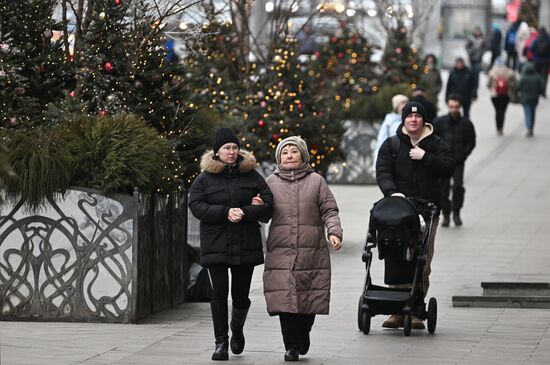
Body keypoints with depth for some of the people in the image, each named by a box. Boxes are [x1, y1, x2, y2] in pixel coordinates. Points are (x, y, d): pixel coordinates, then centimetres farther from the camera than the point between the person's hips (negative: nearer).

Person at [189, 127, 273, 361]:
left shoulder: (251, 176, 6)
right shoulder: (204, 179, 3)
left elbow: (268, 204, 0)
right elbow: (196, 206, -8)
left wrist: (244, 213, -16)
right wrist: (226, 212, -19)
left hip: (245, 245, 1)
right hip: (216, 246, -1)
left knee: (241, 296, 5)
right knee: (219, 293, -7)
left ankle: (237, 330, 35)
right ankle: (221, 342, 1)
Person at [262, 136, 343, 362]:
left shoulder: (316, 181, 11)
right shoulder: (271, 182, 13)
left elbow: (329, 211, 7)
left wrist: (334, 232, -9)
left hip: (312, 253, 0)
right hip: (281, 252, 0)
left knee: (310, 299, 1)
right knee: (285, 299, -9)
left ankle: (302, 340, 23)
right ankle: (291, 347, -1)